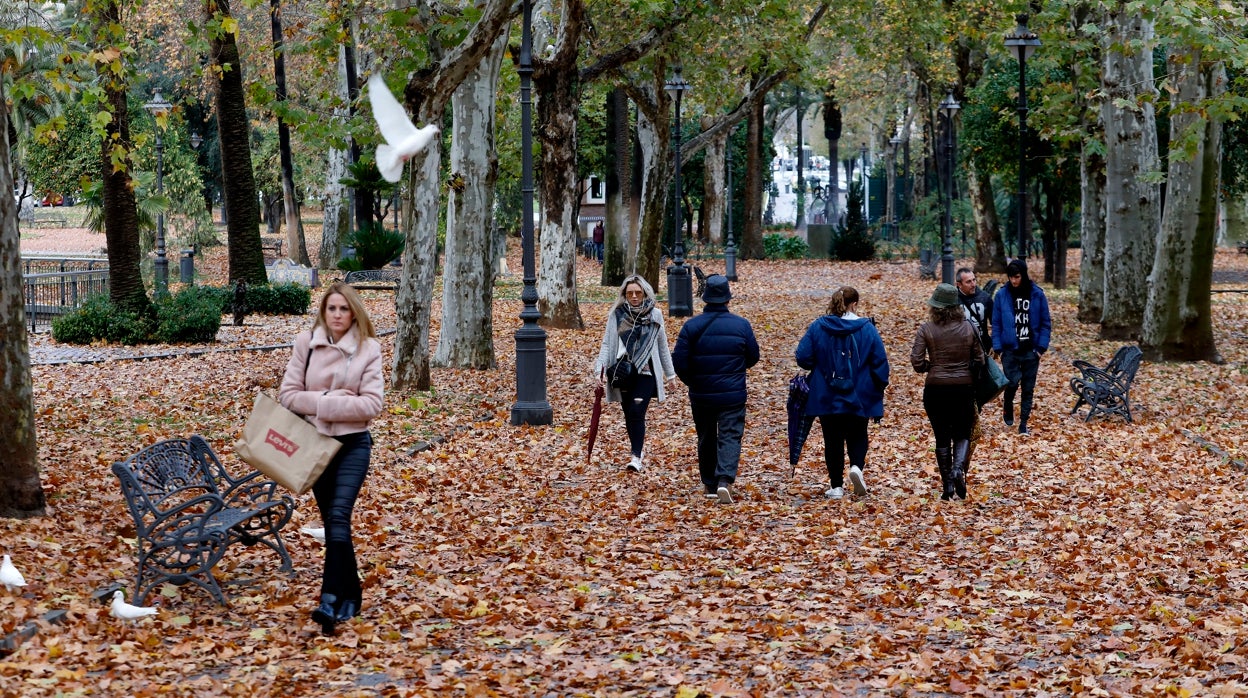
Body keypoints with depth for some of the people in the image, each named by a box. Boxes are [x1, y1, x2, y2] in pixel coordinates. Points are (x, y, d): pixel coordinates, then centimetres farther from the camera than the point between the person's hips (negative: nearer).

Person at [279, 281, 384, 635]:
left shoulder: (368, 348, -6)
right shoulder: (305, 343, -1)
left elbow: (372, 403, -13)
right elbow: (288, 393, -4)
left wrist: (324, 404, -16)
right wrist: (327, 400, -16)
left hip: (353, 443, -3)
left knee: (339, 516, -18)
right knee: (330, 520, 9)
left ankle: (330, 599, -23)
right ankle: (350, 596, 21)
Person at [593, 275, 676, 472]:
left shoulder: (655, 315, 4)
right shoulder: (616, 315, 3)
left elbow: (662, 346, 11)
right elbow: (607, 344, 3)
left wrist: (670, 373, 15)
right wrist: (600, 369, -9)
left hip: (645, 372, -2)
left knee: (637, 413, -15)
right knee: (629, 416, 8)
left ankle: (636, 457, -15)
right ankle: (638, 449, 25)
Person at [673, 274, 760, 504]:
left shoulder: (691, 326, -7)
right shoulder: (741, 325, -6)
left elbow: (679, 362, -7)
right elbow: (753, 357, 5)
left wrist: (692, 382, 11)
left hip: (701, 396, 1)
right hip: (733, 395, -1)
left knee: (706, 439, 16)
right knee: (730, 437, -1)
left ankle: (710, 484, 25)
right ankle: (725, 480, -21)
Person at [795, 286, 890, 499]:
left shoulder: (817, 328, -4)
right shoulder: (867, 328, -5)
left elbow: (803, 358, -6)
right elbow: (880, 361, -5)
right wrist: (879, 388, 7)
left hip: (826, 398, 0)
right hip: (858, 399, 0)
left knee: (833, 440, 10)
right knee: (857, 437, 16)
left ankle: (837, 486, 8)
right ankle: (857, 466, -12)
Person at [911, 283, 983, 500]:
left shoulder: (926, 329, -8)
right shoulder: (968, 328, -1)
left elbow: (916, 362, -11)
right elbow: (979, 360, 3)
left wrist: (931, 366, 8)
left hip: (935, 388, -1)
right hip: (964, 388, 1)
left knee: (942, 437, 9)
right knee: (962, 434, 11)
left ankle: (947, 486, 10)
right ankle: (958, 469, -17)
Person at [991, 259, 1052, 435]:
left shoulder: (1037, 295, -1)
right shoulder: (1002, 295, -2)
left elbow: (1046, 323, 3)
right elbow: (996, 323, 2)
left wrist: (1042, 347, -5)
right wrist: (997, 347, -6)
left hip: (1031, 350, 1)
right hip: (1010, 349, -1)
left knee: (1028, 389, 6)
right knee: (1012, 382, -17)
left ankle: (1023, 424, 16)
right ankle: (1007, 408, 13)